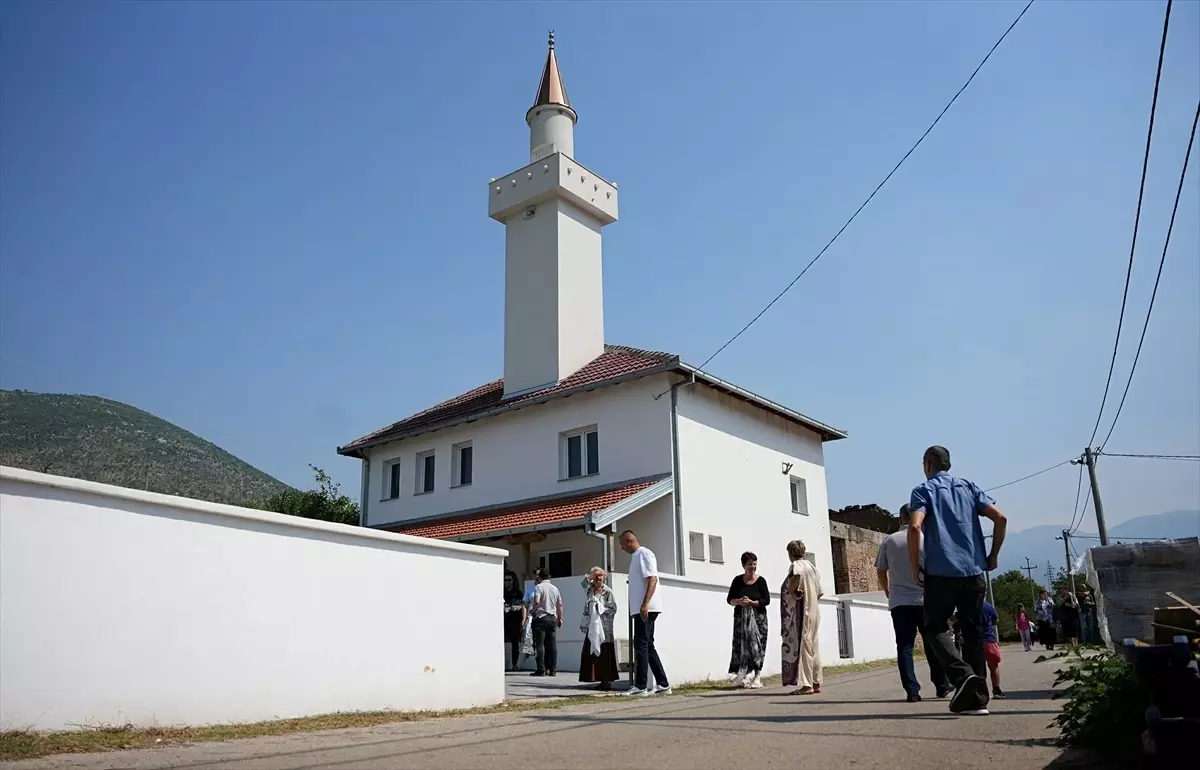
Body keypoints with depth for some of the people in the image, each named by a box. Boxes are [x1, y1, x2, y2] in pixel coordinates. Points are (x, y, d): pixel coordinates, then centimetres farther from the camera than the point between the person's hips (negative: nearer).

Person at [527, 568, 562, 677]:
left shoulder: (538, 587, -5)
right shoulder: (555, 588, 13)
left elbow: (536, 602, -18)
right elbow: (560, 605, 13)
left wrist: (533, 610, 0)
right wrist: (560, 618, 19)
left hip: (541, 618, -5)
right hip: (553, 618, 5)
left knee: (540, 645, -3)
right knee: (552, 645, 6)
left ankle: (541, 669, -6)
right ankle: (552, 669, 6)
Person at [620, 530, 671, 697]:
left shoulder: (643, 553, -9)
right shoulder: (636, 556, 20)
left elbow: (652, 579, -18)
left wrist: (645, 604, -26)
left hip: (646, 608, -10)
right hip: (641, 608, 10)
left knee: (641, 645, -8)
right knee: (648, 646, 11)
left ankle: (641, 686, -6)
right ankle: (663, 684, 14)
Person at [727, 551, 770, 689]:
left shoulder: (760, 580, -1)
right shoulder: (737, 580, 5)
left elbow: (767, 600, -5)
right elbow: (729, 599, 7)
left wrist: (752, 603, -17)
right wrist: (738, 602, -14)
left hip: (757, 617, -2)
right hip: (741, 617, 2)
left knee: (757, 646, -4)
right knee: (741, 646, -3)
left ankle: (757, 678, 1)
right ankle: (742, 677, 2)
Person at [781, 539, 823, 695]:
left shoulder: (796, 565, -9)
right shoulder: (812, 567, 16)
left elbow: (797, 575, -34)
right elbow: (819, 592, 17)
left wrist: (790, 590, -19)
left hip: (800, 612, -8)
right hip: (813, 611, 9)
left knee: (802, 646, -8)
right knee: (813, 647, 11)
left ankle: (806, 684, -10)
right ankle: (816, 682, 13)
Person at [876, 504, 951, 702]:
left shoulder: (889, 541, 2)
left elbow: (881, 571, 8)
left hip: (899, 602, 0)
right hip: (924, 599, 0)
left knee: (904, 646, 1)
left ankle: (912, 691, -4)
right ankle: (942, 686, 22)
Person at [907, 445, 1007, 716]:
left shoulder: (924, 490, 1)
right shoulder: (969, 487, 14)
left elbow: (915, 527, -15)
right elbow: (1000, 518, 4)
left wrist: (915, 567, -5)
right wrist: (993, 556, 14)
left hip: (941, 572, -4)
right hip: (973, 571, 4)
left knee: (936, 627, 7)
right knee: (973, 632, 10)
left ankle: (962, 674, -17)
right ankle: (976, 698, 9)